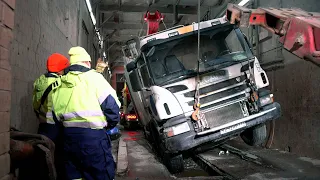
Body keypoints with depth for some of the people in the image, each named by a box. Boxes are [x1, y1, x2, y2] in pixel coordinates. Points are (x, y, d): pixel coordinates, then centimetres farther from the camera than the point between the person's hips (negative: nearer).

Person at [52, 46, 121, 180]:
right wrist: (110, 124, 8)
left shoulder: (61, 83, 12)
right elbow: (112, 106, -9)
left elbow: (57, 113, 12)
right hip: (92, 136, -6)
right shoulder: (93, 77, -5)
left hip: (68, 137, 6)